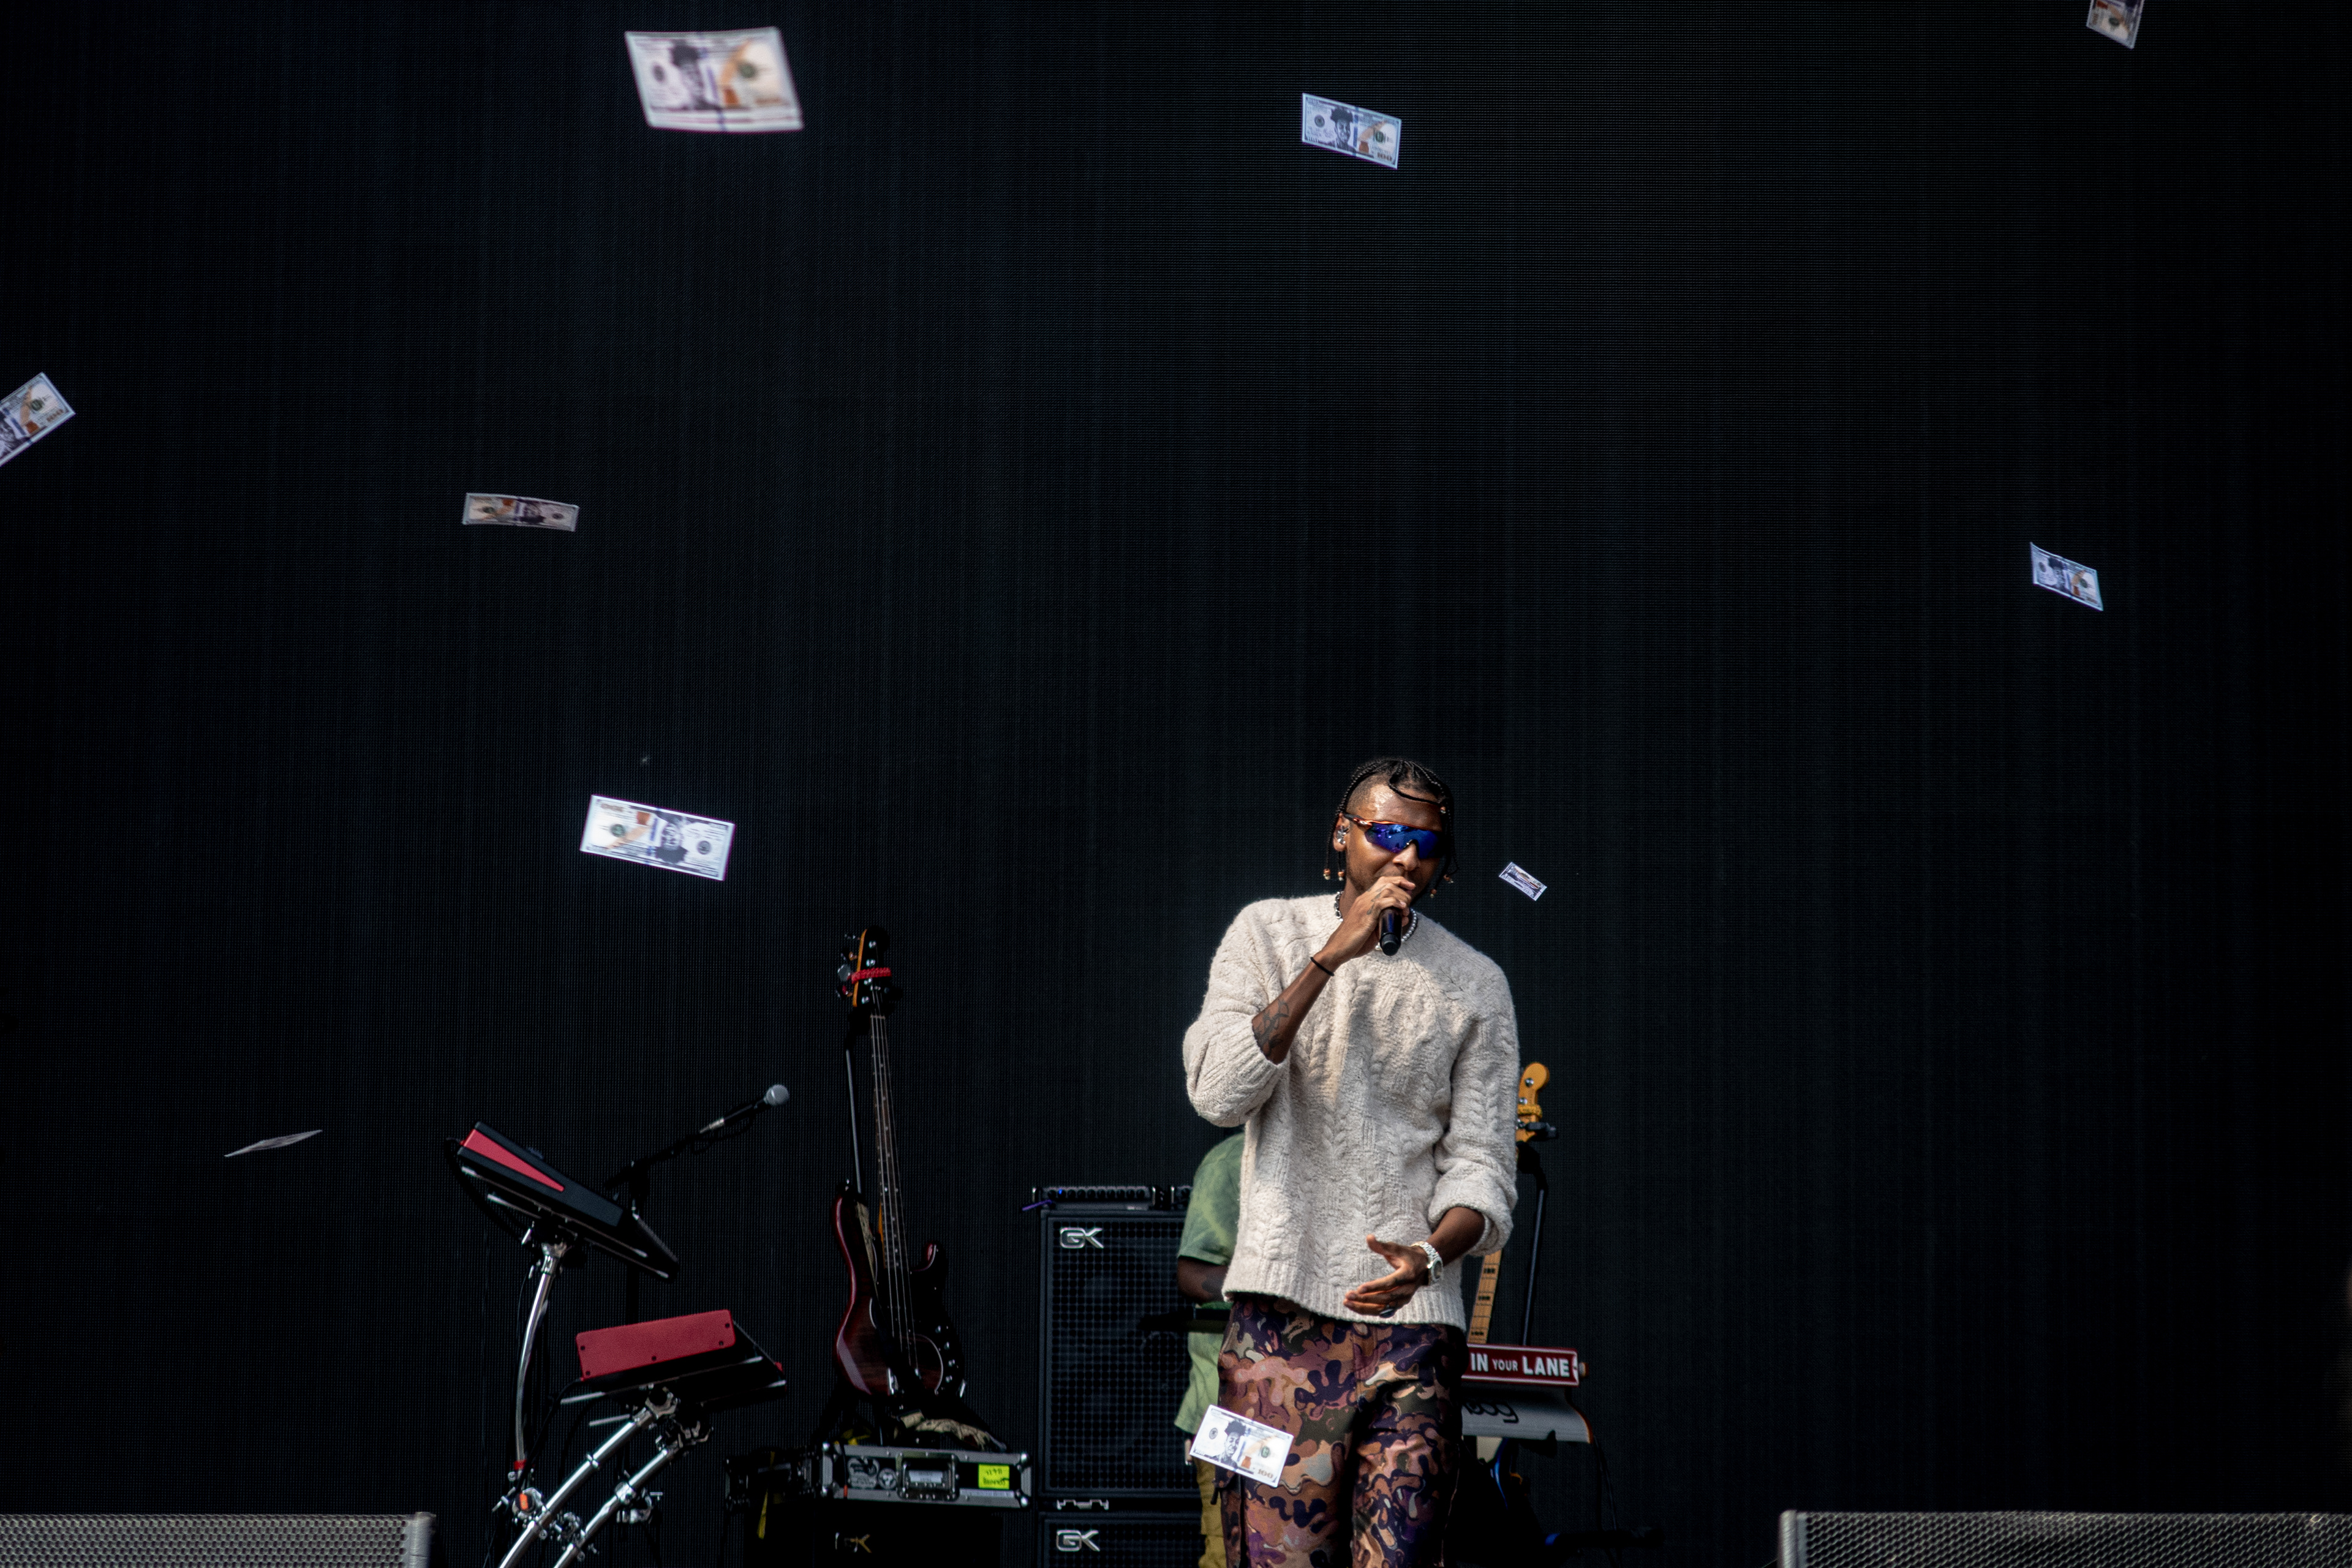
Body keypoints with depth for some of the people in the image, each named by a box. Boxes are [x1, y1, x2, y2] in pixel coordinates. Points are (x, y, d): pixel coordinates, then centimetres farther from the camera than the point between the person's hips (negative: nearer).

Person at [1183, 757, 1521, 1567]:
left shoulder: (1474, 984, 9)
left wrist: (1428, 1256, -17)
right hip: (1283, 1309, -1)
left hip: (1413, 1318, 1)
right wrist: (1332, 955, -13)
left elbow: (1481, 1166, 5)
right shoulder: (1269, 932, 7)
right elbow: (1218, 1094, -8)